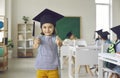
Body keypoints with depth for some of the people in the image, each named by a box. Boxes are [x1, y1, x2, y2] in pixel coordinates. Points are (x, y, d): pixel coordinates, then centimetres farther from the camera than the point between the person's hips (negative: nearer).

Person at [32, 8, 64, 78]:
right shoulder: (40, 37, -2)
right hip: (41, 68, 1)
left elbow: (60, 44, -24)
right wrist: (36, 44, -50)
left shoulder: (55, 38, -4)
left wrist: (59, 43, -50)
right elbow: (37, 40, -24)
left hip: (53, 68, -1)